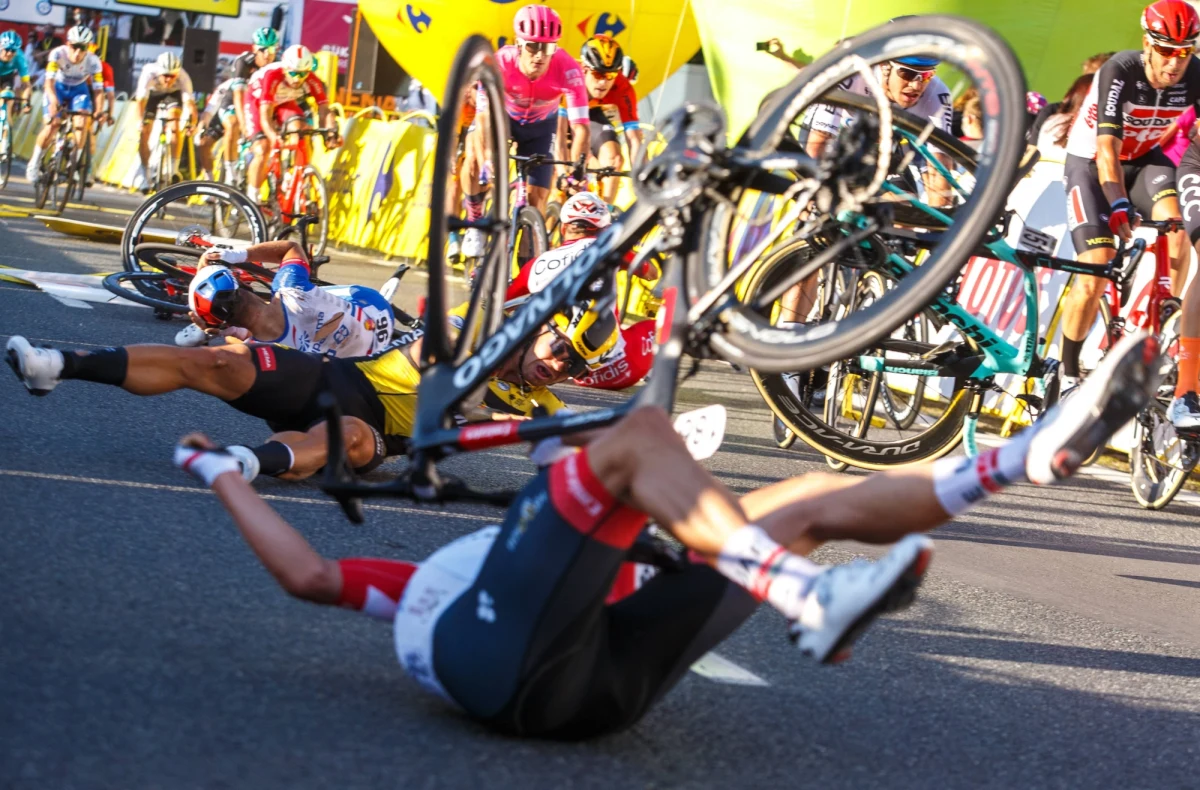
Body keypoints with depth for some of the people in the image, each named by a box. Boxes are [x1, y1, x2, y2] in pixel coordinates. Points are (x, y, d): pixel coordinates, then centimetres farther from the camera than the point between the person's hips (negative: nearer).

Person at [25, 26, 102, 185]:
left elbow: (98, 89, -26)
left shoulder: (93, 61, -27)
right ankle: (35, 160, 4)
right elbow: (49, 81, -38)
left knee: (82, 123, -24)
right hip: (57, 88, -1)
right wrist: (53, 100, -56)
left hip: (79, 89, 1)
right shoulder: (58, 54, -31)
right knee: (51, 125, -18)